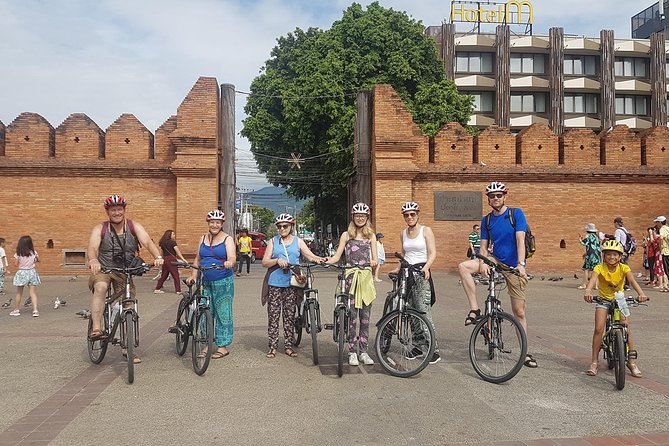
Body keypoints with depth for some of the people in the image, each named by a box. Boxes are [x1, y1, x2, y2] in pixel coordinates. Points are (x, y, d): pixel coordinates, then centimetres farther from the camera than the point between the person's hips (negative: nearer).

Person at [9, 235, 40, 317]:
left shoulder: (18, 253, -10)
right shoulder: (33, 252, -3)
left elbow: (15, 264, -7)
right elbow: (38, 260, 11)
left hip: (21, 273, -1)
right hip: (31, 272, 1)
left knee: (19, 293, 14)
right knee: (33, 292, 1)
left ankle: (16, 310, 25)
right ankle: (35, 310, -9)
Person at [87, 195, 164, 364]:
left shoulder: (134, 226, -5)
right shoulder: (100, 229, -7)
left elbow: (148, 242, -19)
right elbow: (92, 247, -24)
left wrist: (158, 256, -39)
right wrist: (93, 260, -47)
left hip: (125, 272, 2)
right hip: (103, 270, -2)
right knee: (100, 287, -36)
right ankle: (96, 329, -34)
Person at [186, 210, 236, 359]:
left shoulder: (227, 239, -1)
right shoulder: (203, 239, 13)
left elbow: (232, 258, -14)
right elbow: (198, 259, 16)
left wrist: (229, 263, -36)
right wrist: (193, 275, 5)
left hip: (223, 282, -5)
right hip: (206, 282, 5)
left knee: (223, 314, -1)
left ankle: (223, 347, 7)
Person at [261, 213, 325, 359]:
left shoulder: (298, 241, 11)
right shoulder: (273, 241, 9)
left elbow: (310, 255, 1)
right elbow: (264, 262, 3)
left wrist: (318, 259, -21)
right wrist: (277, 260, -15)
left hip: (292, 283, 0)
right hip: (275, 283, 0)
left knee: (290, 316, 5)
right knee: (273, 315, 1)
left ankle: (288, 346, 14)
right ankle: (273, 346, 9)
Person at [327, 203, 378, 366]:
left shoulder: (371, 235, 12)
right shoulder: (346, 235, 8)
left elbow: (375, 258, 5)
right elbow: (337, 256, 2)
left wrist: (373, 262, -18)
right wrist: (326, 260, -18)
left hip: (366, 277, 2)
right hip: (351, 276, -2)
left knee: (365, 318, 5)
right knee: (352, 317, -2)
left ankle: (363, 352, 13)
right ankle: (352, 352, 6)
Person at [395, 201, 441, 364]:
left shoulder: (426, 230, -1)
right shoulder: (403, 233, 14)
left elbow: (433, 253, -8)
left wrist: (426, 267, -24)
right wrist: (398, 269, 10)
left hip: (421, 273, -5)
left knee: (424, 311, -14)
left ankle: (434, 350, -10)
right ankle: (418, 346, 16)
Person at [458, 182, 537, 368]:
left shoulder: (516, 213, -7)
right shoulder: (486, 220, 5)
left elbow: (520, 240, -16)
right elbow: (484, 246, 2)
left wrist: (521, 264, -27)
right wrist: (483, 263, -18)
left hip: (513, 266, -3)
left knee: (519, 311, -1)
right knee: (463, 267, -22)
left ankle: (525, 353, 12)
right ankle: (475, 310, -16)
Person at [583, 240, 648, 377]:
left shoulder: (623, 268, -14)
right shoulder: (599, 268, -17)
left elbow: (632, 281, -30)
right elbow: (593, 279, -36)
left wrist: (641, 293, -50)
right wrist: (588, 291, -58)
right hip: (603, 300, -1)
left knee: (626, 330, -9)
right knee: (599, 329, -14)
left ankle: (631, 362, 8)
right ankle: (595, 362, -2)